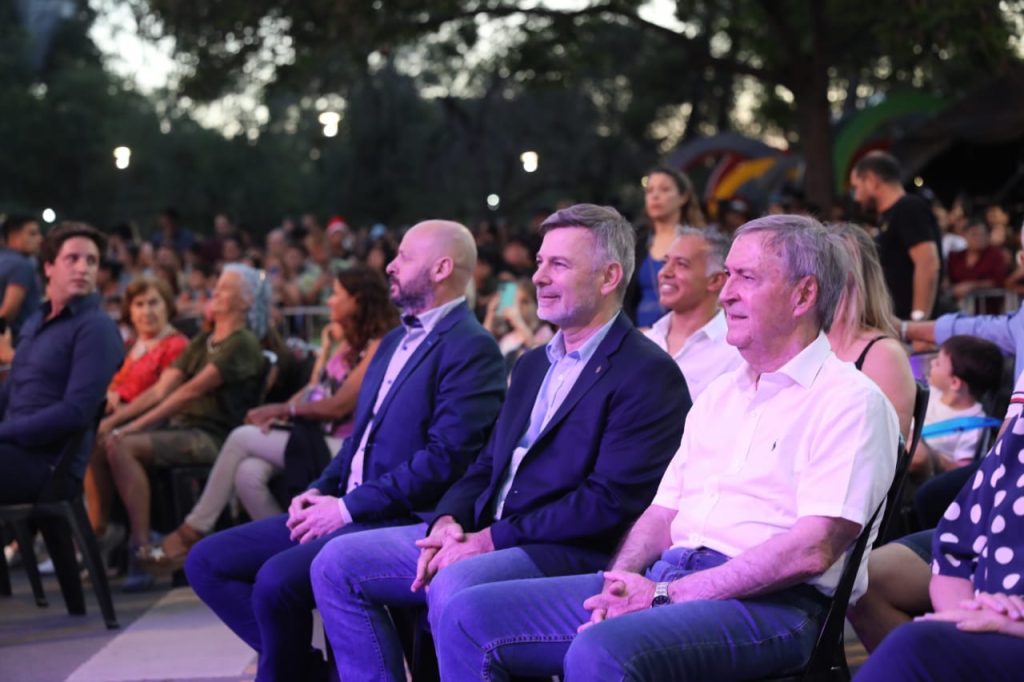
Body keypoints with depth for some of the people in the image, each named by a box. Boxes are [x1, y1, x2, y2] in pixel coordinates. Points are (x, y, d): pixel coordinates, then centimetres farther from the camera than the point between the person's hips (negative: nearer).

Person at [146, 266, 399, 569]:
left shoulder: (378, 347, -8)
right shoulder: (349, 343, 20)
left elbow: (339, 406, -14)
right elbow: (313, 390, 16)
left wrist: (283, 409, -7)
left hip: (339, 449, -8)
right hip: (314, 436, 8)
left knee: (242, 438, -17)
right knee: (248, 473, -21)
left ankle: (193, 531, -7)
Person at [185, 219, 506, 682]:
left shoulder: (471, 348, -10)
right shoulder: (395, 341, 20)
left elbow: (447, 458, -20)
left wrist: (347, 508, -18)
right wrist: (319, 491, 4)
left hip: (403, 521, -10)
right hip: (344, 508, 10)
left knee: (278, 577, -31)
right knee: (207, 561, 0)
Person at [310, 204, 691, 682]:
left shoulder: (648, 374, -8)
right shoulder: (533, 365, 21)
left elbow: (611, 501, -17)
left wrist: (492, 539, -17)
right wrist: (449, 522, -2)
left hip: (568, 552, -9)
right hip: (481, 535, 9)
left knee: (454, 587, -37)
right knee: (337, 563, -2)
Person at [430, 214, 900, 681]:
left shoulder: (849, 401, -5)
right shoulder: (718, 396, 22)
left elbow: (812, 549, -16)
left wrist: (666, 594, -16)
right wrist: (620, 584, -2)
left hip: (766, 604, -8)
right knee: (471, 618, -6)